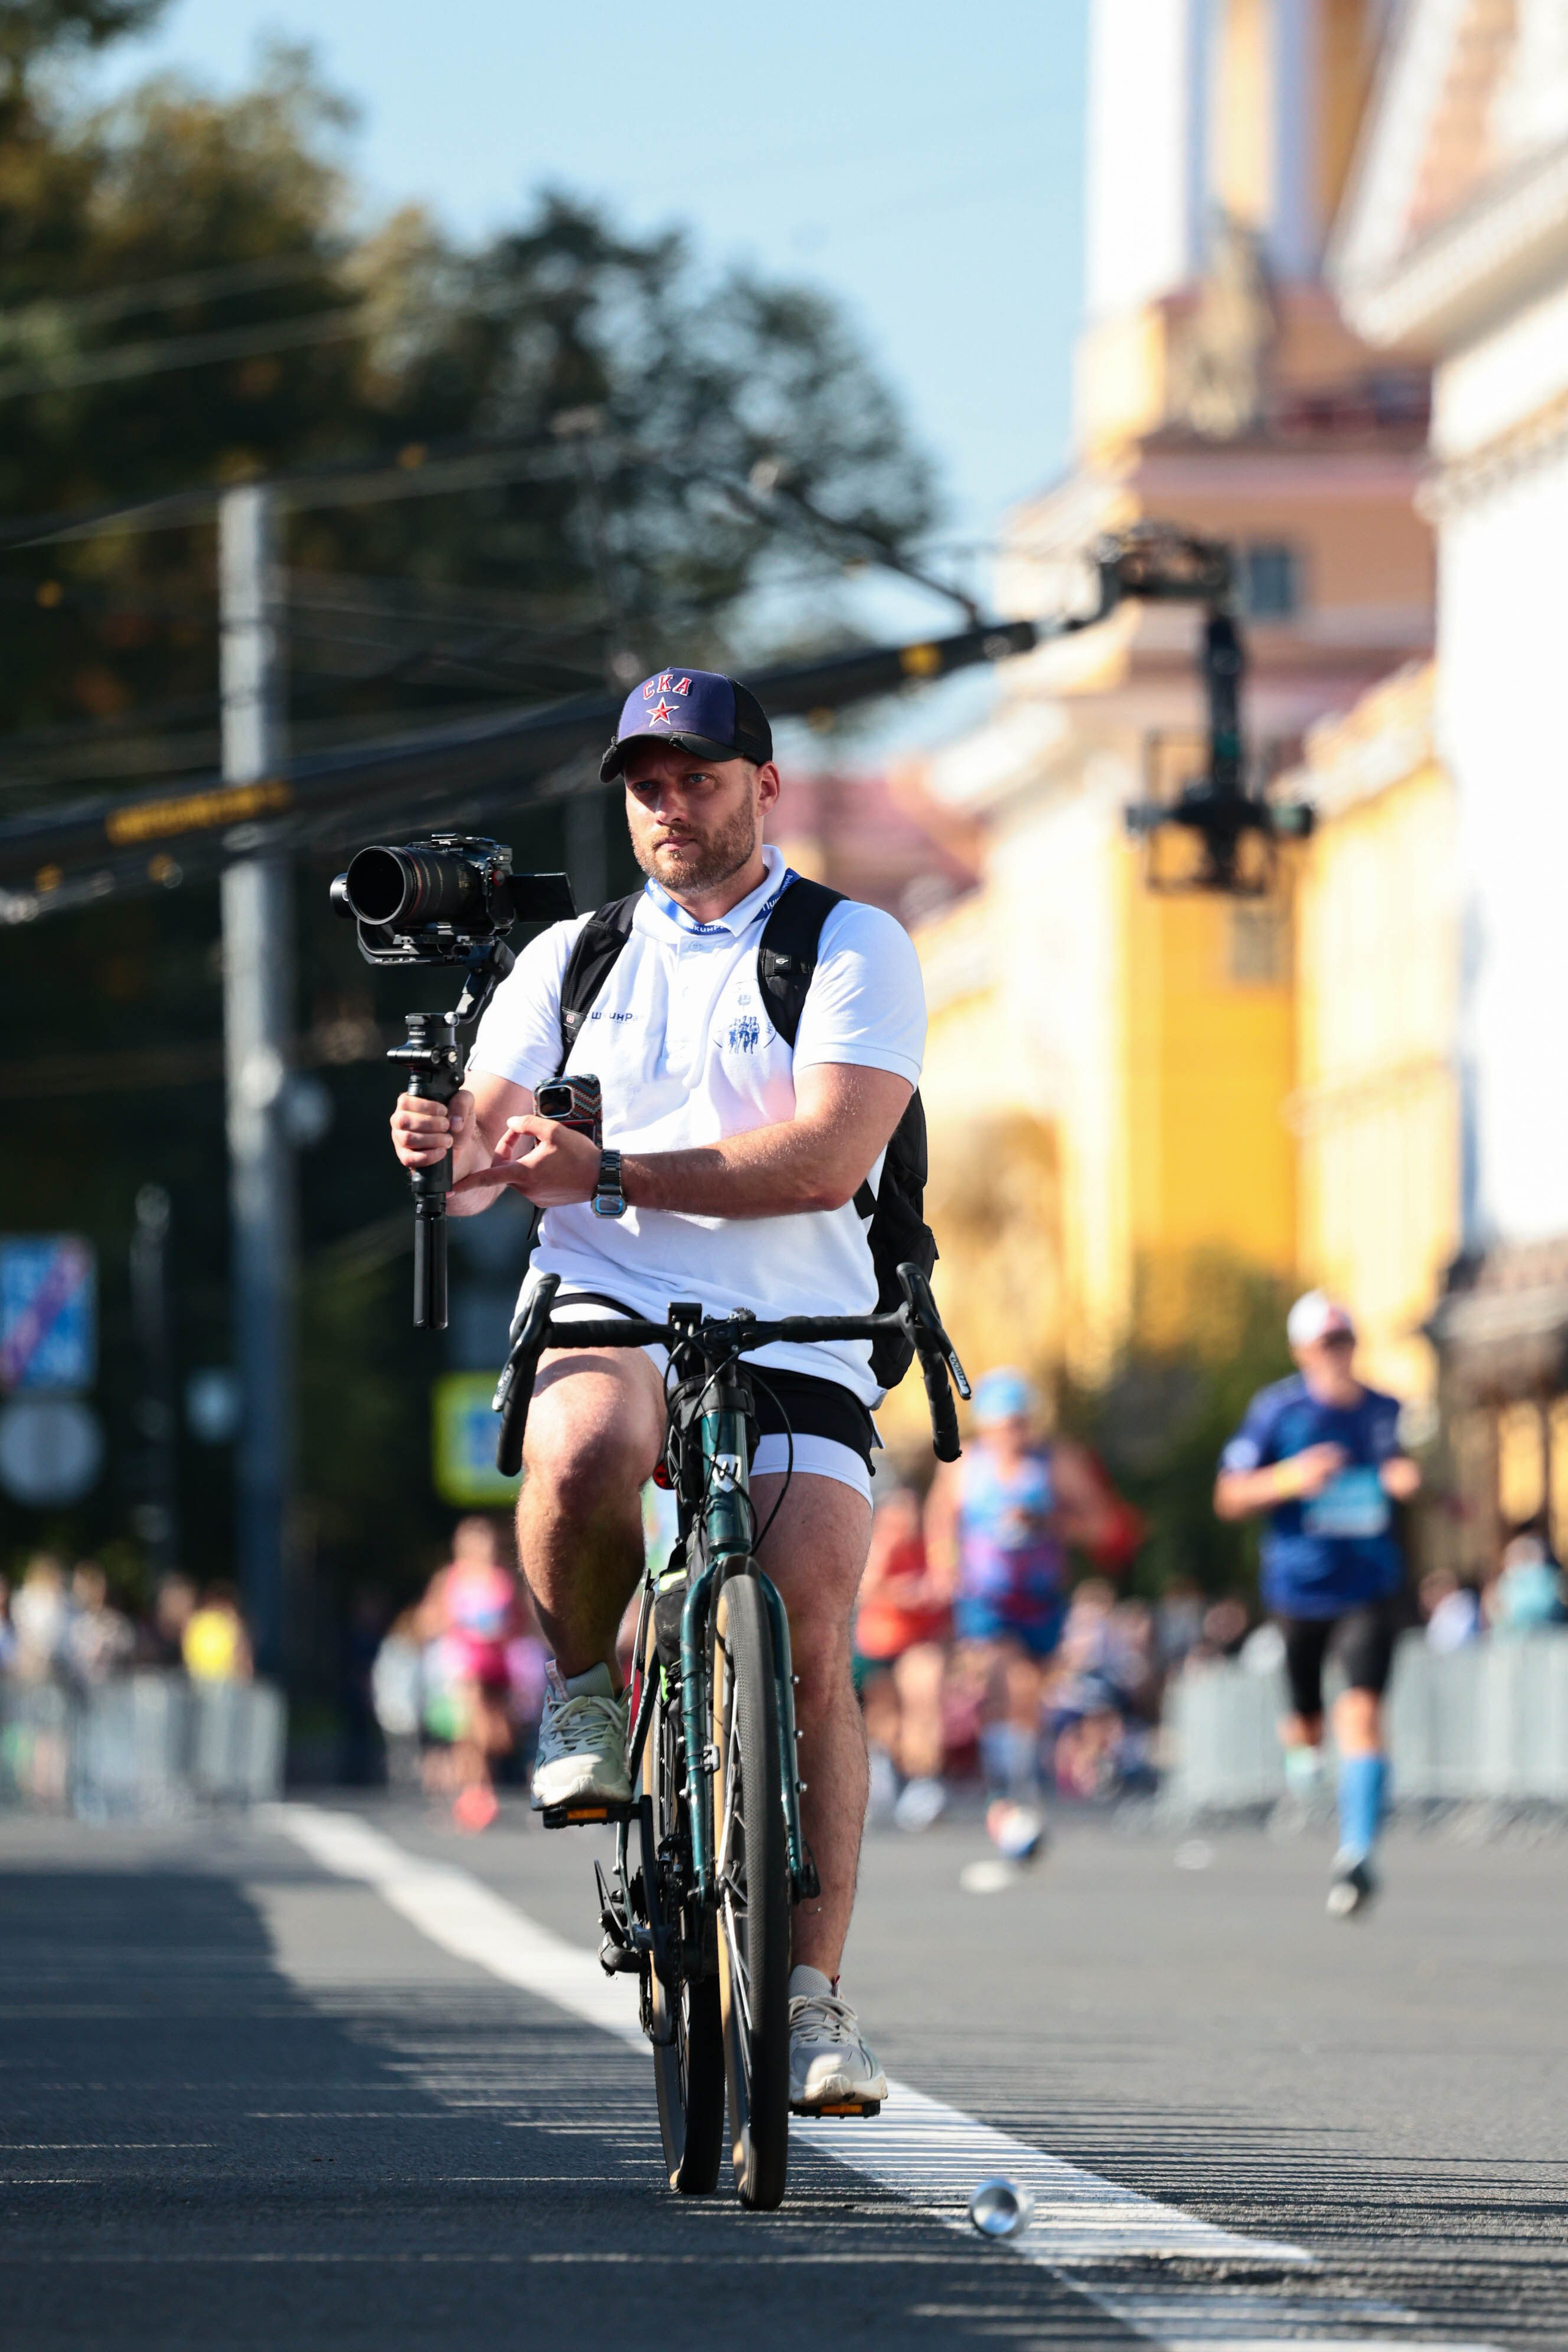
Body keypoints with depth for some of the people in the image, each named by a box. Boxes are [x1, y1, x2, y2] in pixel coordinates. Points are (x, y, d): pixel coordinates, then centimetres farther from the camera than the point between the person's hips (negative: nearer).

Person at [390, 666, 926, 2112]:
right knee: (584, 1455, -36)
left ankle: (814, 1994, -10)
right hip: (611, 1313, 1)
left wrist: (609, 1174, -18)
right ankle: (586, 1690, -6)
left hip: (798, 1347, -1)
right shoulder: (570, 963, 15)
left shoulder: (854, 952, 2)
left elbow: (828, 1157, -12)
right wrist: (453, 1152, -16)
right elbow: (489, 1157, 10)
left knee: (810, 1650, -17)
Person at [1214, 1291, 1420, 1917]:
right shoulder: (1276, 1410, -6)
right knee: (1308, 1719, 14)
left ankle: (1357, 1854, -18)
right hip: (1298, 1589, 0)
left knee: (1361, 1712, -17)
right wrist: (1290, 1479, -22)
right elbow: (1229, 1497, -5)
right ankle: (1302, 1746, 53)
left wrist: (1404, 1478, -1)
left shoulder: (1384, 1410, 4)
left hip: (1371, 1589, 1)